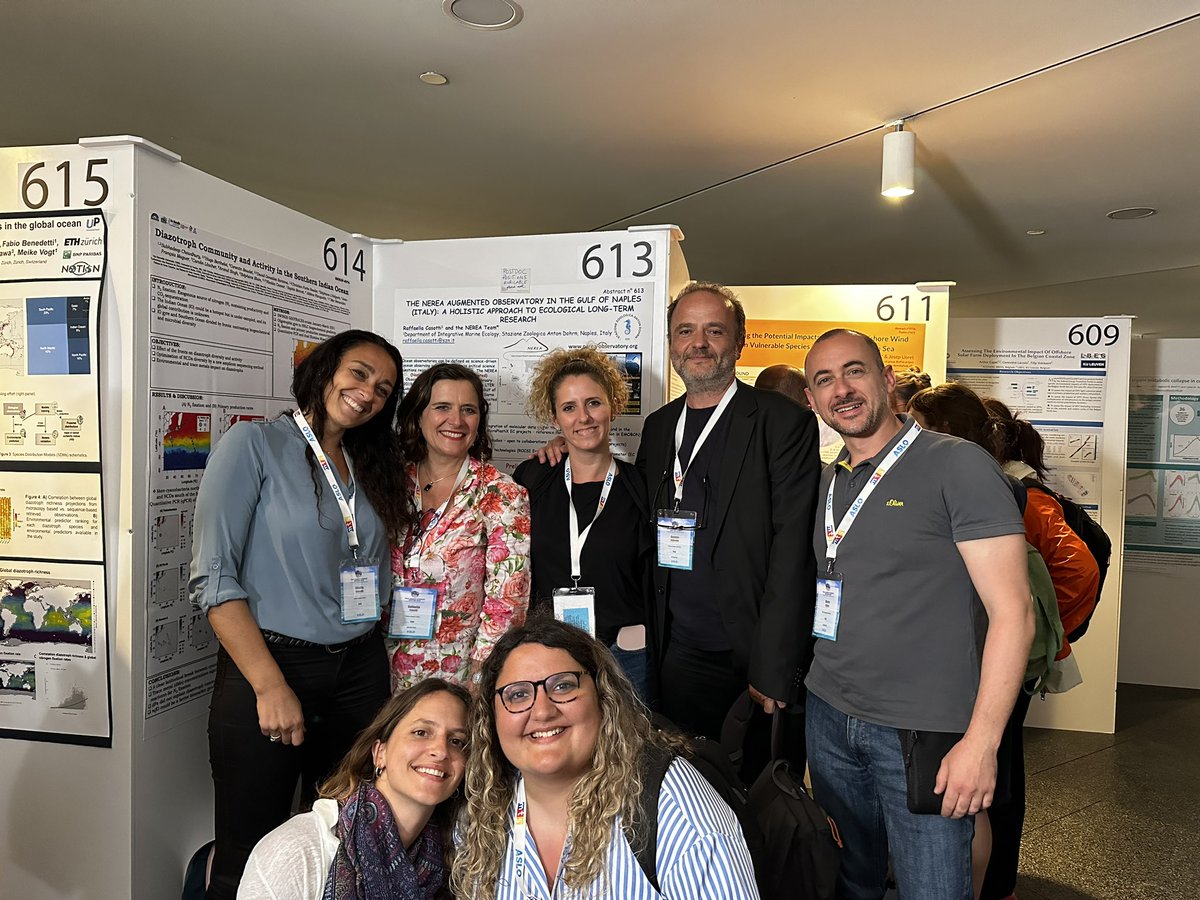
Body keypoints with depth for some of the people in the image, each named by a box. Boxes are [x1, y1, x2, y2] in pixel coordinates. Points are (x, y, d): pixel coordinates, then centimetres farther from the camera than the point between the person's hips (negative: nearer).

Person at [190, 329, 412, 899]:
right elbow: (213, 576, -13)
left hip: (360, 673, 5)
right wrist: (271, 686, -18)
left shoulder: (369, 466, 11)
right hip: (267, 666, -5)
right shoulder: (256, 443, -6)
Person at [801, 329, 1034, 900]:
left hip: (922, 730, -5)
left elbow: (1012, 611, -14)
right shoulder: (828, 482, 9)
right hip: (828, 714, 6)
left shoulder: (957, 467, -11)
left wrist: (981, 741, -18)